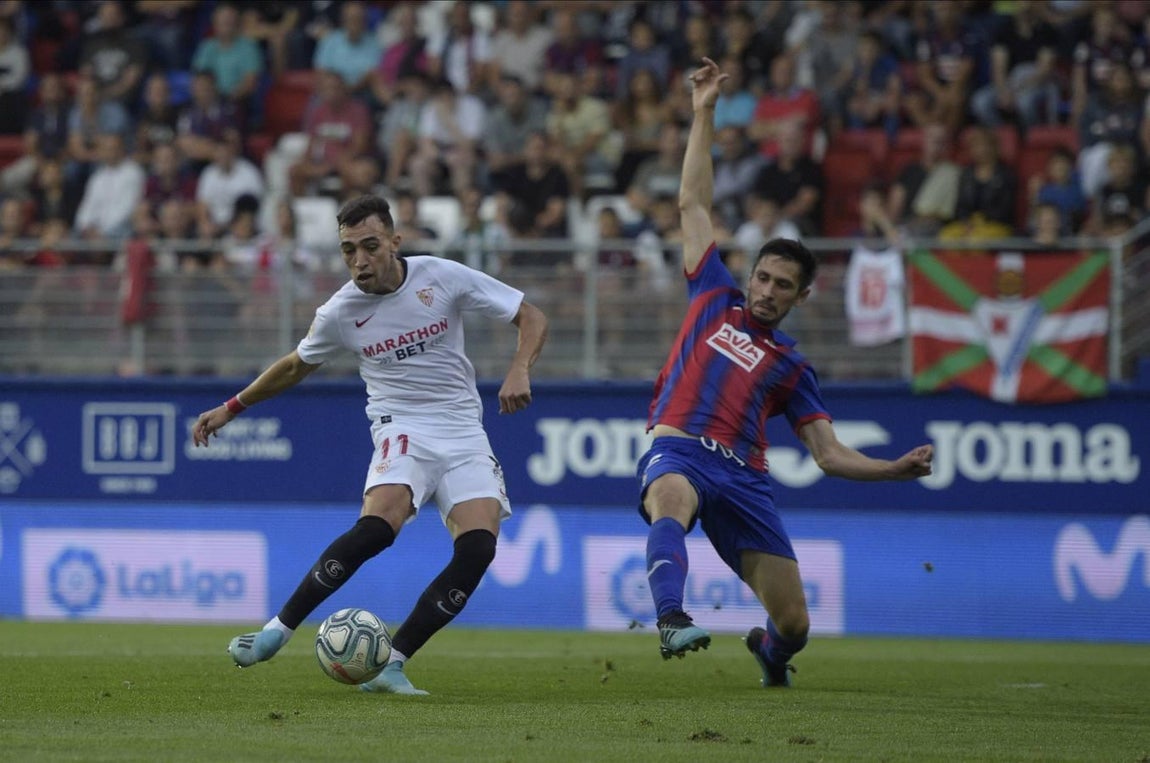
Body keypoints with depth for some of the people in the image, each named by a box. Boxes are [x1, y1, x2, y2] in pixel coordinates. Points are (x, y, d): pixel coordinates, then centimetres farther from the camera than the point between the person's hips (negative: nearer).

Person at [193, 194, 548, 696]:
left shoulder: (443, 277, -6)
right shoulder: (340, 312, -3)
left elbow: (531, 318, 1)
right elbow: (296, 366, 18)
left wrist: (519, 371, -17)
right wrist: (232, 408, 20)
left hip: (464, 433, 1)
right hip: (401, 428, -1)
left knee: (478, 546, -22)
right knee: (376, 527, -30)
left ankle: (391, 664, -15)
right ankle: (278, 631, -19)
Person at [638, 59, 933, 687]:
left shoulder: (790, 367, 19)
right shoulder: (714, 299, 19)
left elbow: (830, 454, 15)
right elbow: (693, 205, 21)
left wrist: (896, 469, -1)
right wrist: (703, 115, 19)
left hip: (743, 475, 2)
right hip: (680, 450, -2)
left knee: (793, 622, 0)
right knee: (671, 504, -41)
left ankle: (769, 649, 39)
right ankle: (672, 622, -64)